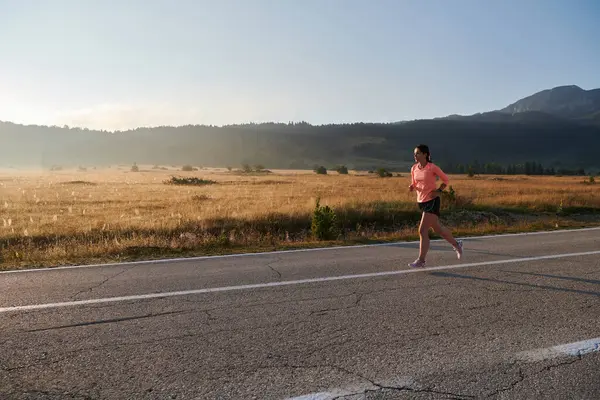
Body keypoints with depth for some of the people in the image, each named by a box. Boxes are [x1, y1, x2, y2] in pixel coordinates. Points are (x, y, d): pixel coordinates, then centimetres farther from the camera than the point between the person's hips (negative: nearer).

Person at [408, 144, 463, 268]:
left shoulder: (432, 167, -12)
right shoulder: (414, 169, 4)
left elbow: (445, 179, 0)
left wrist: (439, 191, -12)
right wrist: (411, 187, -5)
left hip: (432, 201, -7)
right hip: (421, 201, 7)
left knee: (423, 231, -10)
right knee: (438, 229, 19)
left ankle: (421, 260, -1)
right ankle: (456, 244, 42)